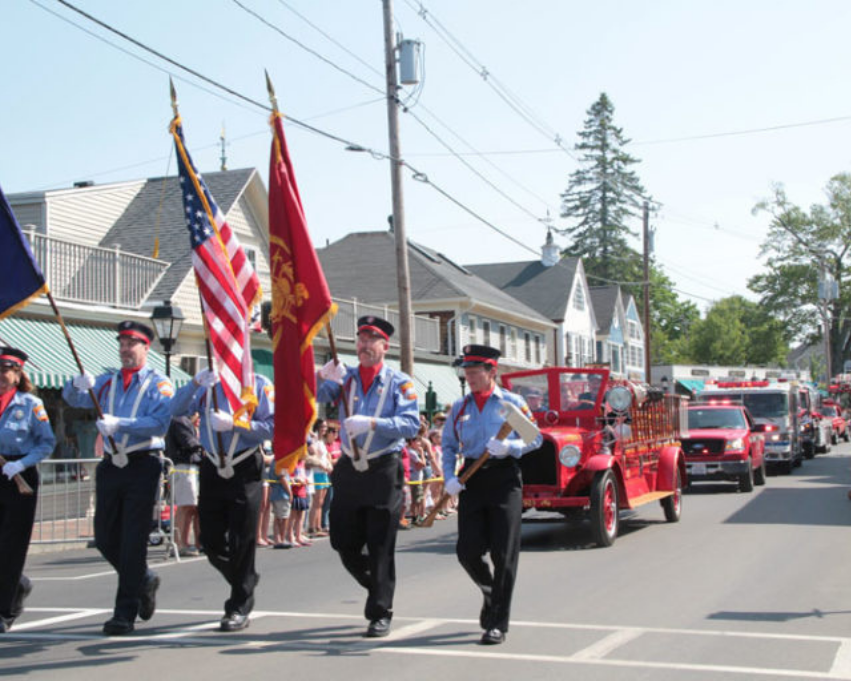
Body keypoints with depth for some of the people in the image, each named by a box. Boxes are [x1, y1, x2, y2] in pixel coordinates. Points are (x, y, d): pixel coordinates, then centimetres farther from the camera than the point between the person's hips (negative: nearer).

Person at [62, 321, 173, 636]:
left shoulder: (158, 384, 0)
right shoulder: (107, 382, 16)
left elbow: (159, 423, -15)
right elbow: (74, 399, 5)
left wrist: (119, 424, -25)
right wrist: (78, 384, -18)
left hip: (143, 466, -5)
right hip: (110, 466, 6)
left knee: (133, 540, -6)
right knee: (105, 539, 9)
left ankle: (125, 613, -1)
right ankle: (144, 581, 33)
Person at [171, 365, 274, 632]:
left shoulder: (259, 385, -1)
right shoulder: (208, 382, 8)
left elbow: (271, 427, -9)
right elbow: (177, 410, -5)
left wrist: (234, 424, -20)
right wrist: (195, 383, -19)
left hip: (246, 470, -4)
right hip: (213, 468, 4)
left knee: (242, 541, -2)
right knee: (211, 541, 7)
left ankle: (239, 608, 9)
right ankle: (245, 581, 33)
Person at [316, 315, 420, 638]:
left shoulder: (399, 382, 0)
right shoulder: (345, 377, 10)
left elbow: (411, 424, -11)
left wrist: (372, 423, -24)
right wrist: (322, 377, -19)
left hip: (384, 470, -4)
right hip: (348, 469, 4)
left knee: (381, 547, -3)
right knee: (344, 543, 8)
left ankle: (380, 613, 6)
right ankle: (376, 587, 32)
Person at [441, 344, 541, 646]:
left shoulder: (512, 402, 3)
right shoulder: (459, 407, 12)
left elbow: (535, 438, 4)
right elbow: (449, 446, 14)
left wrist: (510, 446, -16)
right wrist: (449, 478, -2)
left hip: (504, 477, -3)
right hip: (472, 479, 3)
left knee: (504, 552, -4)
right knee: (467, 551, -2)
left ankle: (498, 623, 4)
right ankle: (491, 592, 30)